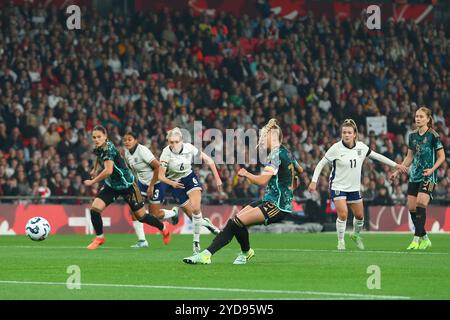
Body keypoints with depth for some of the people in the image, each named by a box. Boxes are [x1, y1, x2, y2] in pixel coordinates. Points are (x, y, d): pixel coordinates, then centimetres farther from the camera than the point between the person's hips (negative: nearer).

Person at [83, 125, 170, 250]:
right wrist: (94, 170, 28)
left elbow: (108, 171, -39)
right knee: (95, 208, -11)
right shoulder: (98, 148, -4)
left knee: (141, 216, 5)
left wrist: (92, 182, -29)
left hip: (126, 185, -7)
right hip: (111, 185, 7)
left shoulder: (108, 149, -28)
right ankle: (99, 237, 8)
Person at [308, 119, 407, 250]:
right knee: (343, 214, -20)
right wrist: (314, 181, -16)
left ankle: (356, 235, 42)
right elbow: (321, 164, -9)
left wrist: (395, 165, 14)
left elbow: (376, 156, 10)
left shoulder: (361, 147, -4)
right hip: (338, 186, -5)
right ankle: (341, 241, -1)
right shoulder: (336, 148, -15)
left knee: (359, 215, 12)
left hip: (354, 187, 5)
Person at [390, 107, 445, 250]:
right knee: (411, 207, 0)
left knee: (421, 203, -21)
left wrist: (432, 169, -18)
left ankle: (417, 238, -18)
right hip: (414, 176, 6)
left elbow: (441, 156, -4)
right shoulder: (413, 135, 10)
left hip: (428, 177, -6)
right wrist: (398, 171, 14)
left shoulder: (433, 135, -7)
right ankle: (424, 238, 13)